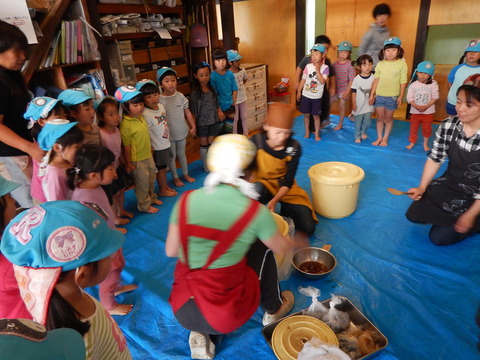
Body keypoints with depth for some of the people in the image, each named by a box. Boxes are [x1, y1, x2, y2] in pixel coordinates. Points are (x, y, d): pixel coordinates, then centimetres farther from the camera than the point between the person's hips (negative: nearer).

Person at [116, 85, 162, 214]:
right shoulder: (126, 124, -24)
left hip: (148, 155, 8)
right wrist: (128, 164, -16)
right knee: (142, 183, 8)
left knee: (151, 178, 24)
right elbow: (126, 146, -20)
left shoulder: (141, 117, 0)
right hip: (137, 160, -8)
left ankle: (151, 198, 46)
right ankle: (144, 205, 27)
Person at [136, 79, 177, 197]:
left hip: (166, 143, 7)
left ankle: (166, 186, 37)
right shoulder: (146, 114, -25)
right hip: (157, 147, -7)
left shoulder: (161, 106, 0)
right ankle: (162, 190, 26)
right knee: (161, 168, 8)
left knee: (164, 167, 20)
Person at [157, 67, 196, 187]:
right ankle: (175, 177, 30)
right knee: (172, 156, 13)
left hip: (182, 132, 3)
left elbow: (187, 112, 2)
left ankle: (186, 174, 38)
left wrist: (193, 127, 2)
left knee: (181, 153, 21)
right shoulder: (159, 100, -15)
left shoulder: (180, 96, -5)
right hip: (168, 134, -3)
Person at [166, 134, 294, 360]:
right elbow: (281, 249, 4)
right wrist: (296, 243, 28)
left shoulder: (187, 200, -7)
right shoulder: (255, 211, -14)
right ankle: (274, 310, 36)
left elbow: (170, 252, 3)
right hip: (227, 317, -3)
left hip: (182, 313, 3)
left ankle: (201, 334, 19)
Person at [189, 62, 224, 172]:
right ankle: (205, 166, 22)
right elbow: (193, 110, -11)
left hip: (213, 121, 4)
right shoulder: (195, 92, -13)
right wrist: (193, 126, -12)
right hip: (202, 122, -4)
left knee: (211, 143, 13)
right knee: (204, 144, 9)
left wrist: (220, 112, -7)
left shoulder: (212, 89, 1)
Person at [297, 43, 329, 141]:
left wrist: (317, 70, -23)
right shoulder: (308, 66, -3)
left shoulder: (325, 68, -10)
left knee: (316, 116, 6)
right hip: (305, 95, 2)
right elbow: (303, 79, 4)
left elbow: (322, 81, -21)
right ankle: (307, 132, 27)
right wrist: (299, 91, 6)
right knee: (306, 114, 11)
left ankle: (317, 134, 19)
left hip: (317, 97, -2)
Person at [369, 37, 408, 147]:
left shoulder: (402, 64, -6)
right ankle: (379, 137, 24)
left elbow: (403, 82, -5)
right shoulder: (380, 64, 0)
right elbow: (376, 79, 4)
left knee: (388, 118, 11)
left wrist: (401, 96, -7)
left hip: (392, 97, -2)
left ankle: (385, 138, 24)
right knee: (380, 118, 11)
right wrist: (372, 94, 3)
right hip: (379, 95, 2)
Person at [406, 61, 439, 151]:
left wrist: (426, 106, -21)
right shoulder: (413, 85, -5)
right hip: (415, 111, 0)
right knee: (413, 128, 11)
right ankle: (412, 142, 27)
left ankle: (425, 143, 28)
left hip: (428, 111, 0)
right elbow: (409, 98, -9)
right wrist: (417, 107, -21)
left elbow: (435, 97, -9)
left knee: (427, 128, 11)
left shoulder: (433, 84, -5)